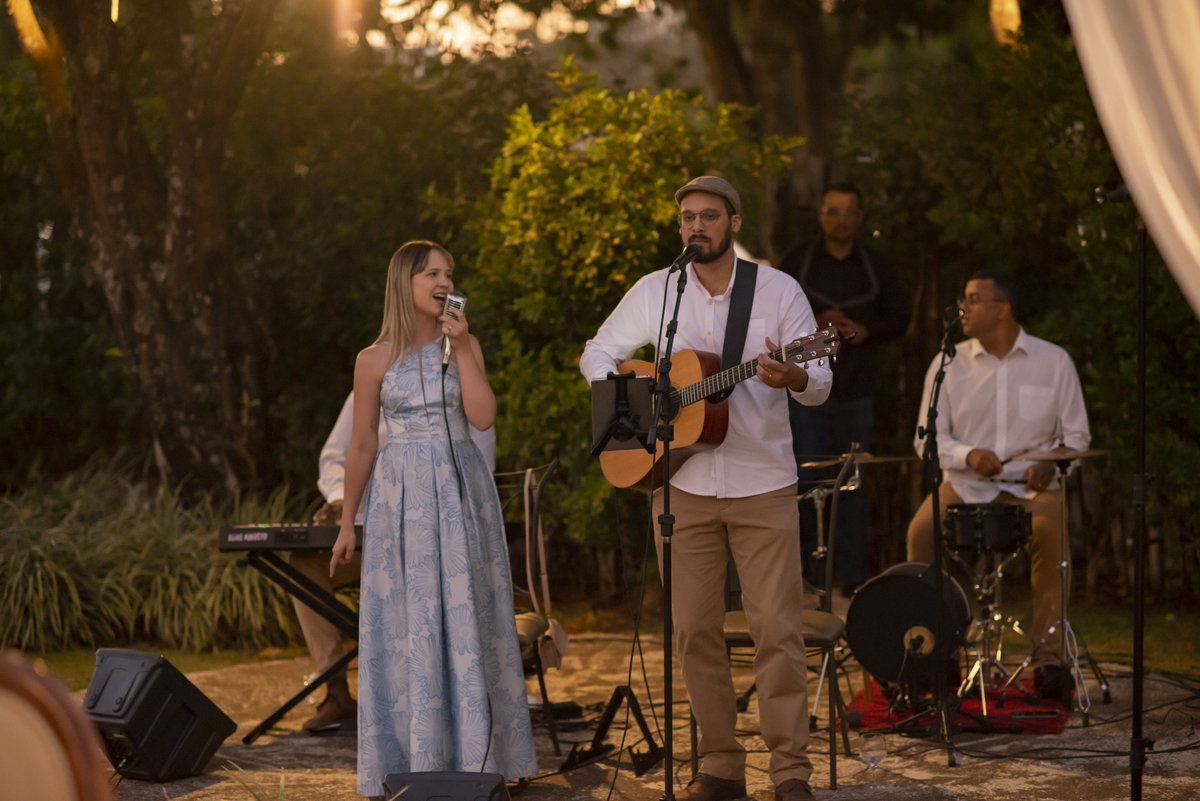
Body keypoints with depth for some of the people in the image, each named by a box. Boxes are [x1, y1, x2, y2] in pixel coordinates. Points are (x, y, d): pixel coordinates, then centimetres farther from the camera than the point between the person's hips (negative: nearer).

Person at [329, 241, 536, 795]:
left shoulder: (465, 345, 5)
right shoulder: (375, 360, 1)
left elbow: (483, 416, -8)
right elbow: (361, 445, 5)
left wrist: (462, 349, -11)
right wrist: (347, 525, 6)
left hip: (462, 494, 1)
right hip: (401, 499, -1)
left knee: (465, 618, 2)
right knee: (405, 623, 1)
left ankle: (473, 755, 10)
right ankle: (409, 760, 9)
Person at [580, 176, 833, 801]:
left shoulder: (778, 290, 0)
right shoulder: (654, 292, 5)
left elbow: (820, 385, -1)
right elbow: (597, 354, 14)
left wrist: (791, 377, -25)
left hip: (763, 486, -2)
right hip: (681, 485, 2)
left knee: (776, 627, -6)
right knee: (694, 630, 4)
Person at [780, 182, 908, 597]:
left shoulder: (877, 269, 10)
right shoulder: (797, 263, 6)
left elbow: (899, 320, 12)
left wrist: (864, 331, -7)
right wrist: (813, 324, -12)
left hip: (857, 390, 1)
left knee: (853, 483, 1)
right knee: (806, 481, -4)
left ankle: (853, 575, 4)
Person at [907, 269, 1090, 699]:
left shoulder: (1054, 361, 5)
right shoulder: (948, 365, 6)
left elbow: (1076, 433, 8)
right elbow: (928, 439, 4)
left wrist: (1051, 463, -14)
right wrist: (968, 455, -17)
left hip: (1033, 486, -1)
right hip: (965, 485, 1)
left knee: (1052, 531, -34)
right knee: (922, 531, -28)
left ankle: (1049, 655, -27)